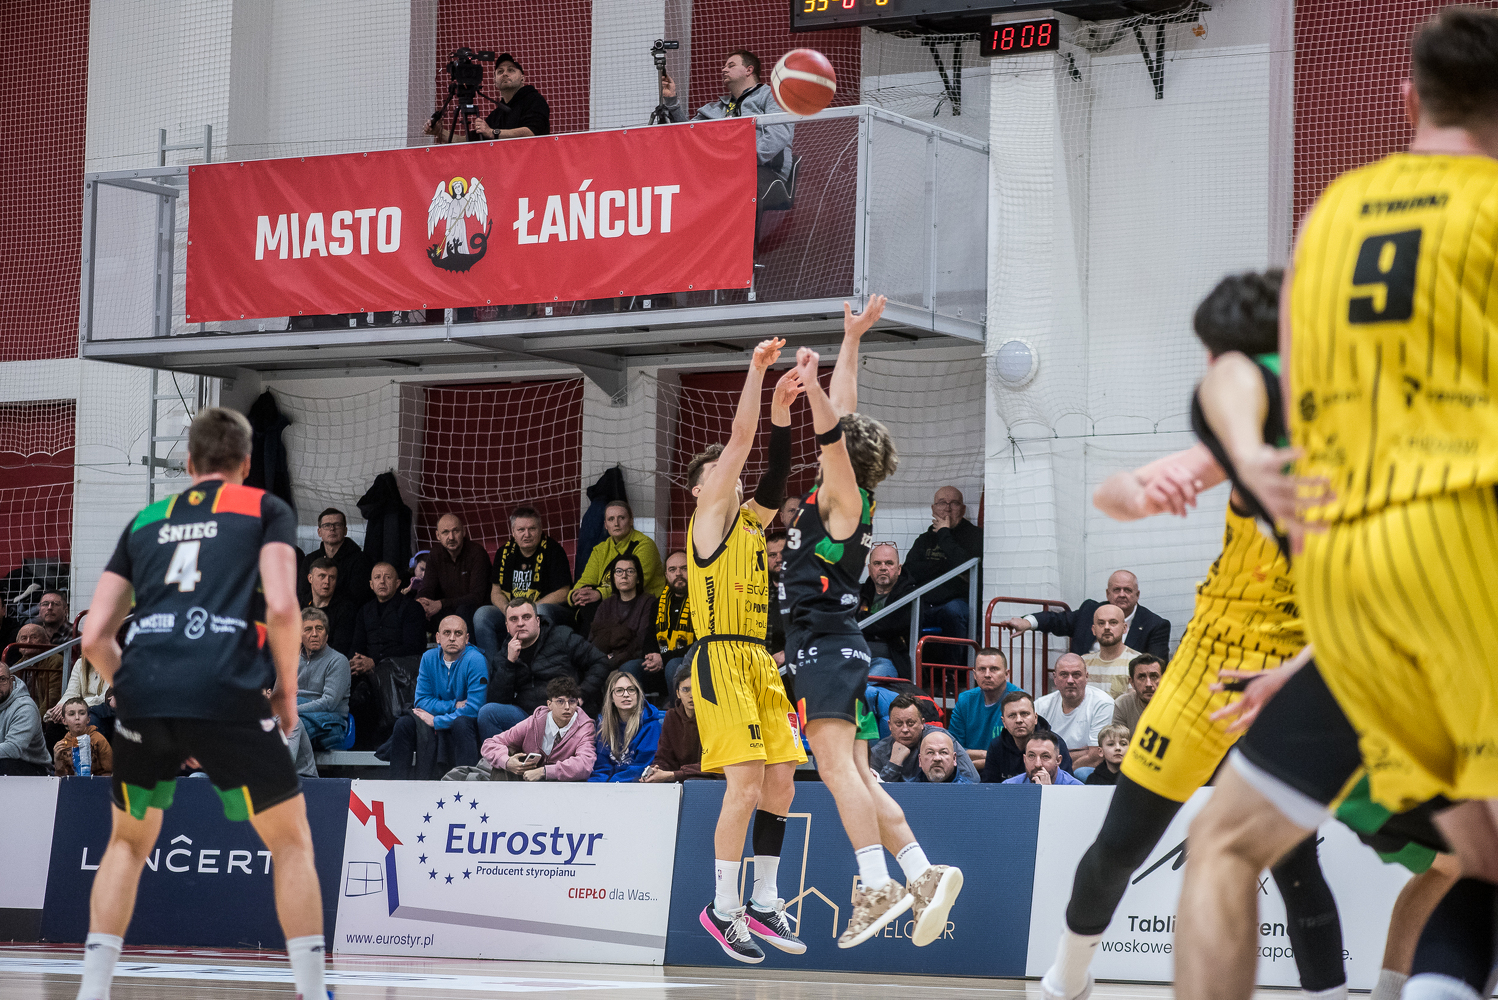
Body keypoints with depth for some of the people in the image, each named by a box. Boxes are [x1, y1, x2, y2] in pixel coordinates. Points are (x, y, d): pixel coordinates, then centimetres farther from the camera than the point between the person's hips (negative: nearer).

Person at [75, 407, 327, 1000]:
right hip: (229, 695, -3)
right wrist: (286, 691, 12)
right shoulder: (267, 510, 16)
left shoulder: (144, 522, 25)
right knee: (291, 842, 14)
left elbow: (94, 638, 19)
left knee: (128, 843, 25)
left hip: (143, 695, 3)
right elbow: (280, 607, -1)